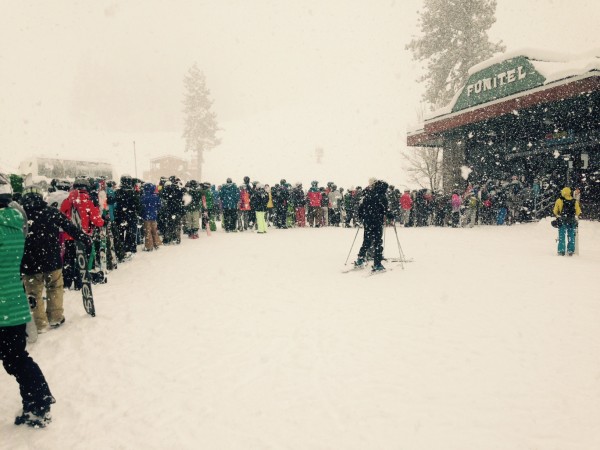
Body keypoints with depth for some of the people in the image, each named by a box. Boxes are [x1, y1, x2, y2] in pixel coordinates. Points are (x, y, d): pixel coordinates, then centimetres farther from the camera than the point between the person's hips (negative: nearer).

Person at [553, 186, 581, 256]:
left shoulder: (559, 201, -7)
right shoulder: (575, 201, 0)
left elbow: (555, 211, -1)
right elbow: (578, 212, 6)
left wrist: (558, 215, 17)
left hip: (562, 221, -2)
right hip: (572, 221, 2)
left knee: (561, 237, 4)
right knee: (571, 236, 11)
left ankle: (561, 251, 2)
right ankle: (570, 251, 12)